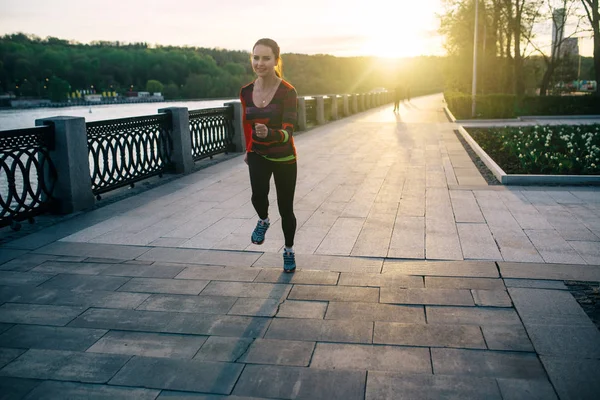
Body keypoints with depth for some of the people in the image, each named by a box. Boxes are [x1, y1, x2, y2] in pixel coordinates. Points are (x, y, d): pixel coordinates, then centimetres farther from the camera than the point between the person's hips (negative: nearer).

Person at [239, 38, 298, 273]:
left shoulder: (287, 92, -19)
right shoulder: (246, 92, -6)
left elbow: (288, 132, -28)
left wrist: (269, 134, -49)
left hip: (284, 158, -2)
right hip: (258, 155, 2)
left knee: (285, 208, 8)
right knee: (258, 196, -26)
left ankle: (288, 251, 34)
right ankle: (263, 220, 11)